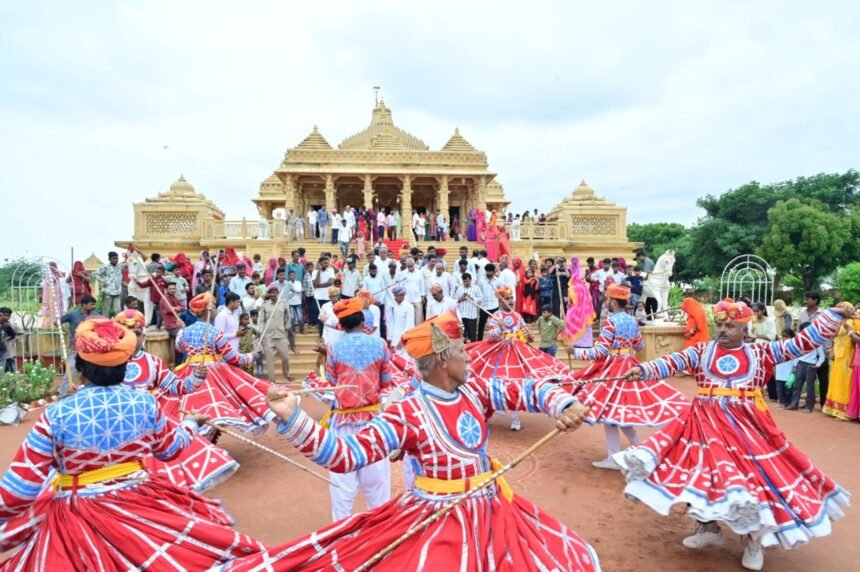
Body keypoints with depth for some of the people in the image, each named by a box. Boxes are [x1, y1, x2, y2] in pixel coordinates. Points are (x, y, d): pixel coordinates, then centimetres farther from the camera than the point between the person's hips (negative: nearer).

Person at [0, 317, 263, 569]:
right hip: (140, 503, 2)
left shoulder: (56, 415, -13)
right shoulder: (144, 402, -7)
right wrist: (190, 423, 29)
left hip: (79, 518, -2)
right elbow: (170, 449, 10)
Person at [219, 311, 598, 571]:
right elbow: (345, 455, -26)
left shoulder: (475, 392, -3)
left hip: (490, 511, 6)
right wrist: (292, 418, -37)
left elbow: (529, 391, 2)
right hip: (434, 520, -6)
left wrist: (564, 406, -19)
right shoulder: (407, 415, -20)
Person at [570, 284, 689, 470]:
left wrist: (577, 352, -9)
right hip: (629, 368, 8)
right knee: (622, 410, 19)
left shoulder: (610, 322, -16)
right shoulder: (632, 321, 7)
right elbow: (639, 345, 21)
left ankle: (614, 459, 5)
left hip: (612, 369, -8)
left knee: (609, 411, -1)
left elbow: (600, 352, -18)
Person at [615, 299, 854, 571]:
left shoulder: (760, 352, 4)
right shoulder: (701, 351, 2)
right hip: (707, 422, 0)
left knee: (757, 473, 3)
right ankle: (708, 527, 28)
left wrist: (834, 315, -4)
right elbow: (673, 362, -12)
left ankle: (754, 539, 26)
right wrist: (643, 370, -30)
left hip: (747, 425, 0)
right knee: (705, 469, 5)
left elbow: (803, 343, 3)